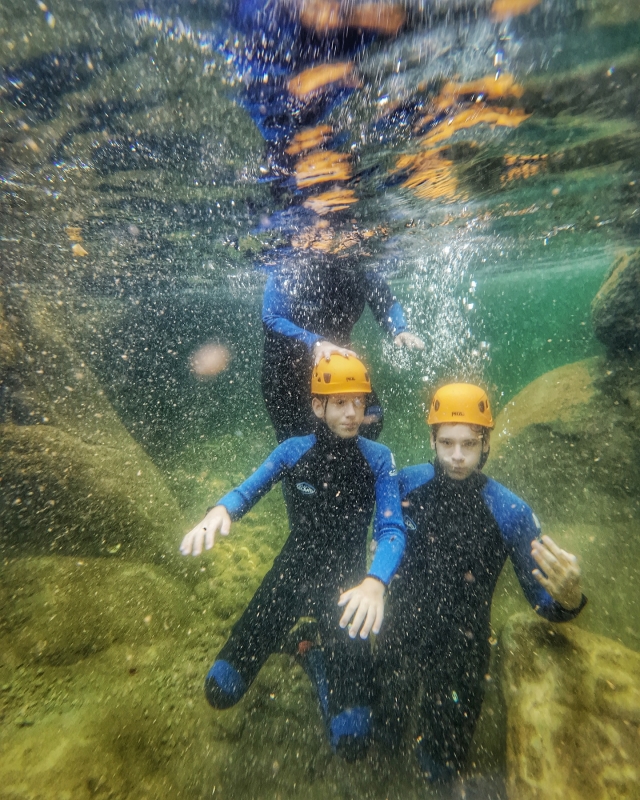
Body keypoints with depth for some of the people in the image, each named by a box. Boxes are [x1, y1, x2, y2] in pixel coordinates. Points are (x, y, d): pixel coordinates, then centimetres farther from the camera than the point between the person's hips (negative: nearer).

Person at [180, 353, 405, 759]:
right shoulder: (294, 450, -9)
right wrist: (221, 510, -33)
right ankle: (299, 639, 23)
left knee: (351, 740, -6)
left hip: (346, 578, -1)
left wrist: (375, 582, -39)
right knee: (221, 690, -3)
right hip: (293, 567, 2)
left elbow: (392, 529, -19)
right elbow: (247, 491, -10)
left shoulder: (378, 459, -13)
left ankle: (329, 672, 26)